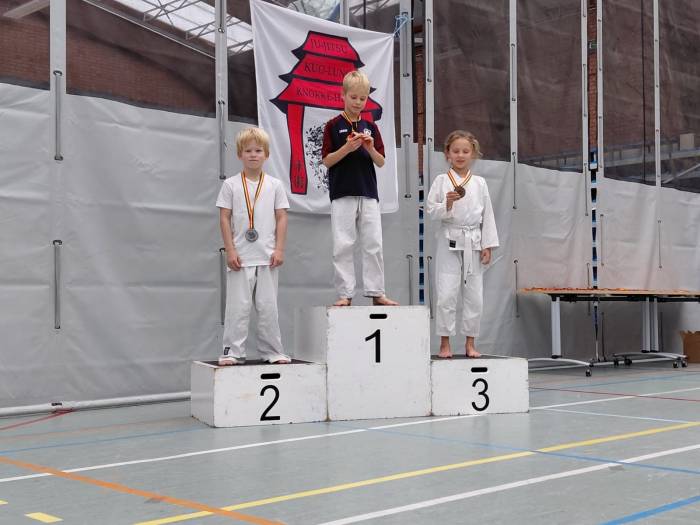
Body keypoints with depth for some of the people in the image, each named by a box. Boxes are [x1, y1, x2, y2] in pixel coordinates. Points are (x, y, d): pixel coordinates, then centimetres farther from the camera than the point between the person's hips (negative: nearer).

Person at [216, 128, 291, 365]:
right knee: (238, 306, 0)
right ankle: (233, 351, 6)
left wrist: (279, 249, -2)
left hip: (267, 257, 1)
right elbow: (224, 218, 1)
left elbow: (281, 217, 6)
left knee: (268, 306, 6)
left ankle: (272, 351, 13)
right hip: (240, 257, -1)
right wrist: (230, 250, -7)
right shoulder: (231, 185, 2)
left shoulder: (274, 185, 7)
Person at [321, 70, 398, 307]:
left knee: (374, 245, 4)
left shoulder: (370, 127, 10)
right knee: (343, 246, -1)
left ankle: (376, 292, 10)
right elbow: (327, 161, -4)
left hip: (368, 193, 3)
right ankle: (345, 294, 4)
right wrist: (347, 147, -18)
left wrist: (371, 148, -12)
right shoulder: (334, 126, 0)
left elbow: (381, 162, 8)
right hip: (342, 194, -3)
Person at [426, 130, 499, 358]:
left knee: (474, 295, 5)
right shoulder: (441, 181, 1)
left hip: (473, 243, 2)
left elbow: (487, 215, 7)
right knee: (446, 294, -6)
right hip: (449, 241, -2)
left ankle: (470, 343, 16)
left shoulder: (479, 183, 6)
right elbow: (431, 211, -2)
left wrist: (487, 246, 2)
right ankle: (445, 344, 6)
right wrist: (447, 204, -21)